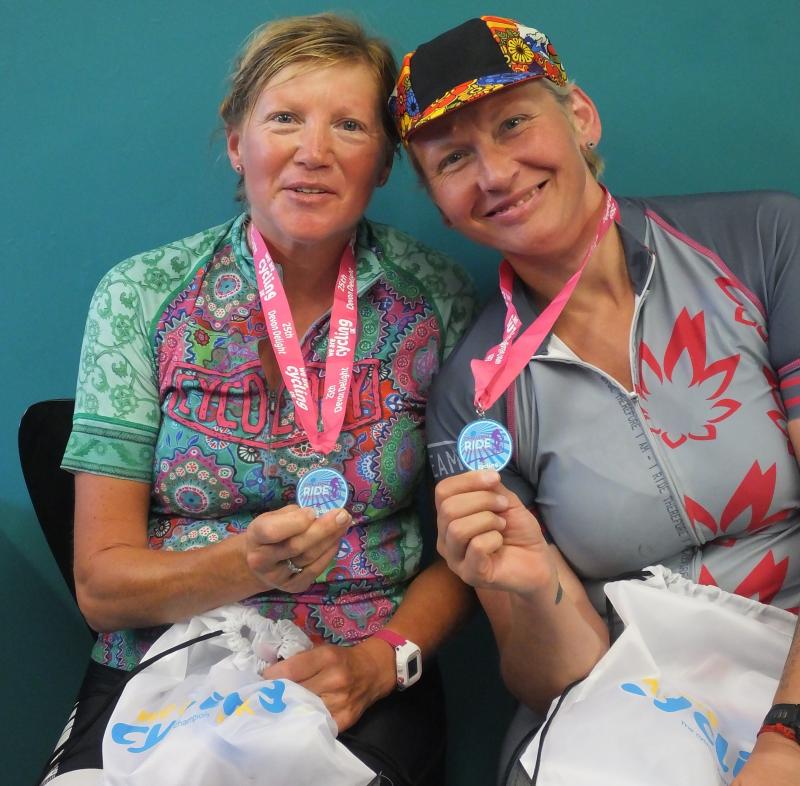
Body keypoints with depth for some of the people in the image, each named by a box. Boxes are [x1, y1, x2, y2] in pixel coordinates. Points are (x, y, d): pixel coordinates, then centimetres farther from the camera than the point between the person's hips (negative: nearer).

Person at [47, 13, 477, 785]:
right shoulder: (141, 296, -3)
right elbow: (101, 585, -4)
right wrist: (248, 564, -23)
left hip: (363, 687, 0)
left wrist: (383, 657, -14)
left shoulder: (436, 299, -1)